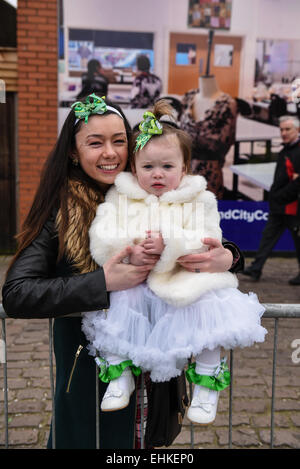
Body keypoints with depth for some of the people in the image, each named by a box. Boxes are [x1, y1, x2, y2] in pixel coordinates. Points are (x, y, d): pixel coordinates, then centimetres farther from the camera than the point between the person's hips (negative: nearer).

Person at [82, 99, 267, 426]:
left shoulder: (199, 200, 4)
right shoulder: (120, 198, 8)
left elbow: (208, 244, -8)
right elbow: (99, 240, -2)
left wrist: (169, 243, -22)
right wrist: (129, 250, -20)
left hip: (185, 281, -1)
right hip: (133, 284, 2)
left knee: (208, 307, -25)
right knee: (115, 304, -22)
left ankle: (206, 385, -3)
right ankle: (120, 376, 1)